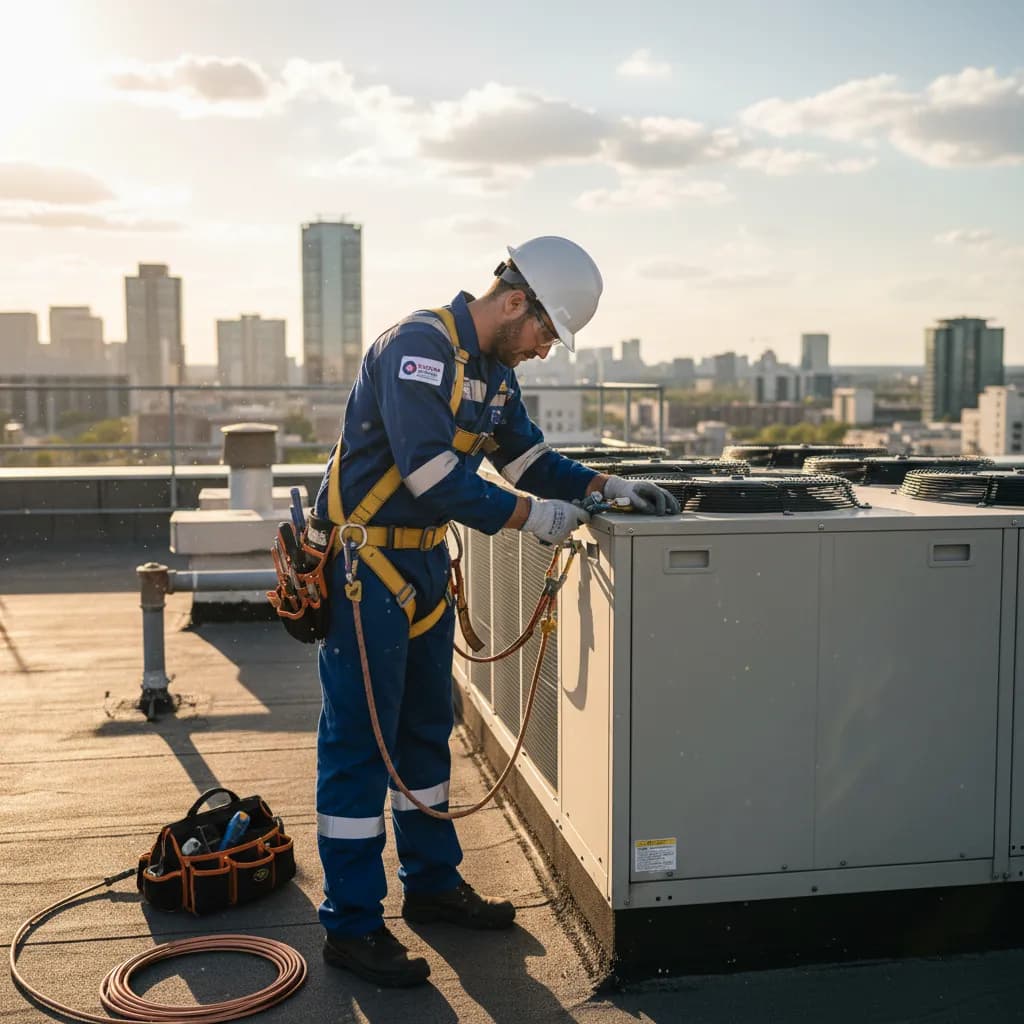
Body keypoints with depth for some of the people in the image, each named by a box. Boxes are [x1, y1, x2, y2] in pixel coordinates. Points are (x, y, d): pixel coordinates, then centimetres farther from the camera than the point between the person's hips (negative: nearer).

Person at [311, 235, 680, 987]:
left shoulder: (493, 370, 9)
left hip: (426, 560, 10)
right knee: (360, 741, -3)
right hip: (365, 562, -9)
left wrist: (605, 486, 3)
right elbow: (431, 471, -28)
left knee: (427, 730, 17)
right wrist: (530, 517, -22)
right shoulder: (418, 348, -20)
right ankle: (352, 926, 8)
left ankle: (433, 882, 33)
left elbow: (528, 454, 17)